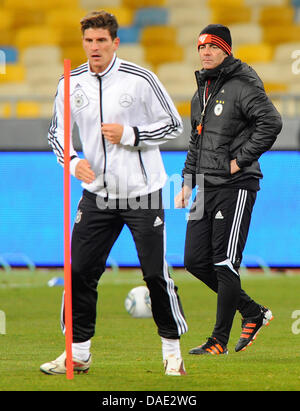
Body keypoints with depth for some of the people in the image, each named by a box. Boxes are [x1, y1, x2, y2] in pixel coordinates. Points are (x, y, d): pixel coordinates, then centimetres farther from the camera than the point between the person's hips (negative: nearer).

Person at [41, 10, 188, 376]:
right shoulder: (71, 84, 2)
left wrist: (129, 134, -16)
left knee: (155, 273, -3)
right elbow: (57, 132, 13)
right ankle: (78, 353, 11)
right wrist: (73, 162, -6)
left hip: (142, 194, -3)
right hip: (97, 193, 3)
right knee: (80, 271, -1)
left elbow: (173, 124, -3)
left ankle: (172, 349, 13)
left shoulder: (140, 79, -8)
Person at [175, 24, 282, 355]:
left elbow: (271, 122, -22)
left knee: (225, 264, -7)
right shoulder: (201, 93, 17)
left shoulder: (242, 86, -10)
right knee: (195, 261, 6)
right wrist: (187, 182, 18)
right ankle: (253, 313, 20)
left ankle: (220, 340, 0)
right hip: (206, 188, 9)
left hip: (236, 185, -9)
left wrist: (241, 160, -19)